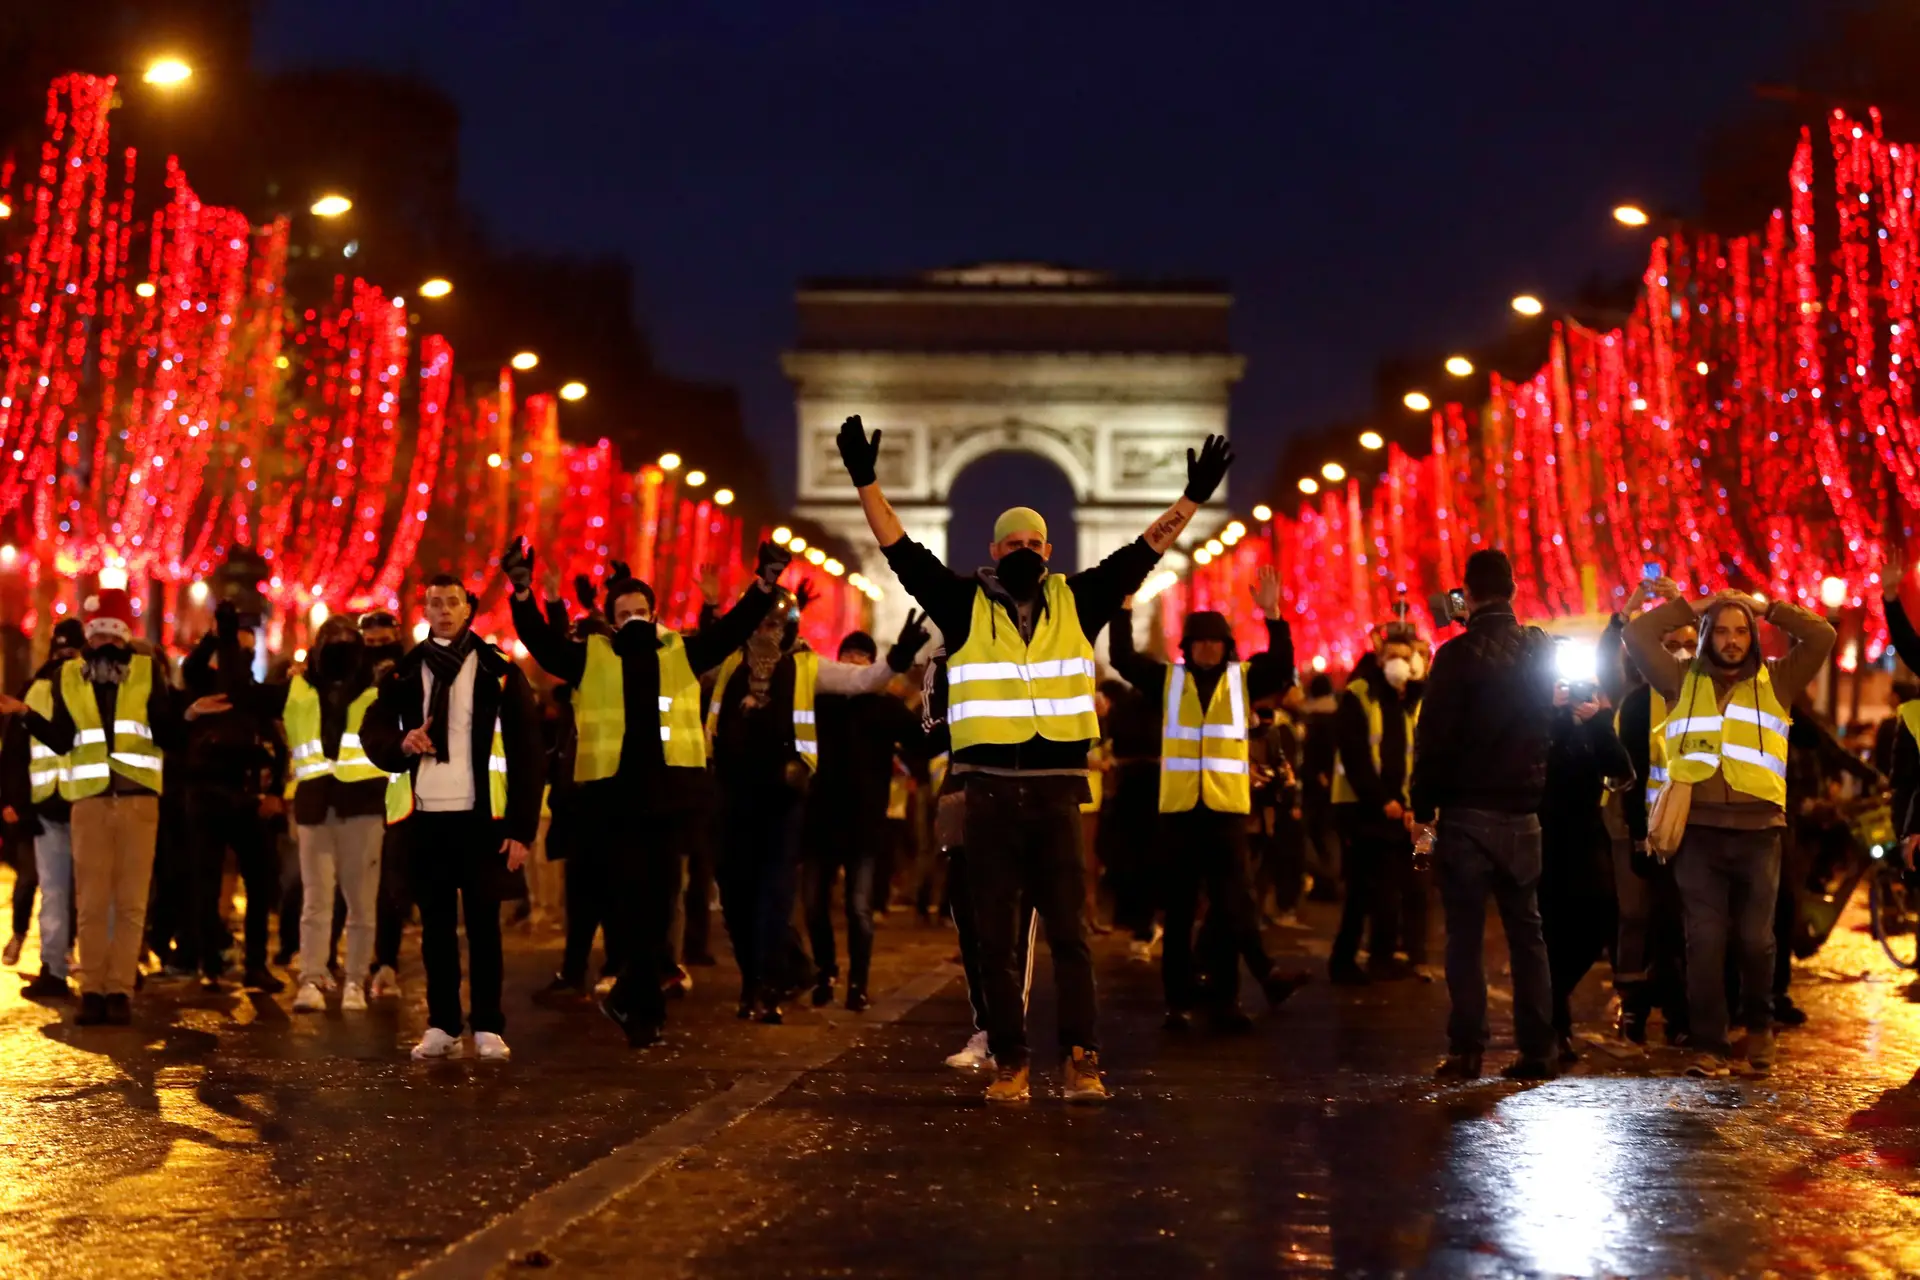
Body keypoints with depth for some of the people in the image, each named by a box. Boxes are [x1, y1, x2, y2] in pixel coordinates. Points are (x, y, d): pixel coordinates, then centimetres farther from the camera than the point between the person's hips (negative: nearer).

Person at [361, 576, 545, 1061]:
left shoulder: (498, 671, 1)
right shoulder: (404, 672, 8)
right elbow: (372, 732, 11)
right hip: (425, 815, 2)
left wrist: (522, 827, -6)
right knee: (435, 922, 7)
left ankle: (489, 1028, 6)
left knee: (483, 921, 1)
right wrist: (400, 743, -13)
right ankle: (442, 1026, 12)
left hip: (479, 816, -2)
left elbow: (526, 751, 0)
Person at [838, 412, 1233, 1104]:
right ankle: (1010, 1064, 12)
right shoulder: (964, 605, 5)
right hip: (989, 794, 0)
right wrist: (867, 482, -4)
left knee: (1069, 932, 0)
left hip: (1057, 793, 0)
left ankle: (1081, 1060, 3)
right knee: (994, 937, 4)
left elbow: (1142, 552, 8)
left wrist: (1192, 498, 2)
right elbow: (902, 550, 2)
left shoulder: (1076, 601, 7)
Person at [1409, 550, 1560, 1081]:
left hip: (1467, 812, -4)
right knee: (1527, 931, 9)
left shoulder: (1458, 655, -11)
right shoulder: (1539, 650, 5)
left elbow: (1433, 737, -12)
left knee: (1465, 934, 0)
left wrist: (1422, 809, -5)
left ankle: (1466, 1050, -1)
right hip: (1523, 813, 4)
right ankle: (1536, 1050, 9)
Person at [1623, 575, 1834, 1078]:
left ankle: (1759, 1027, 26)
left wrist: (1767, 610, 7)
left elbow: (1822, 636, 2)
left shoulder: (1776, 680, 11)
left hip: (1758, 830, 0)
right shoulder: (1683, 679, 12)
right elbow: (1637, 636, 5)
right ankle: (1710, 1045, 1)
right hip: (1699, 829, 0)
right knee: (1704, 940, -3)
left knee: (1755, 938, 4)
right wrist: (1686, 608, 10)